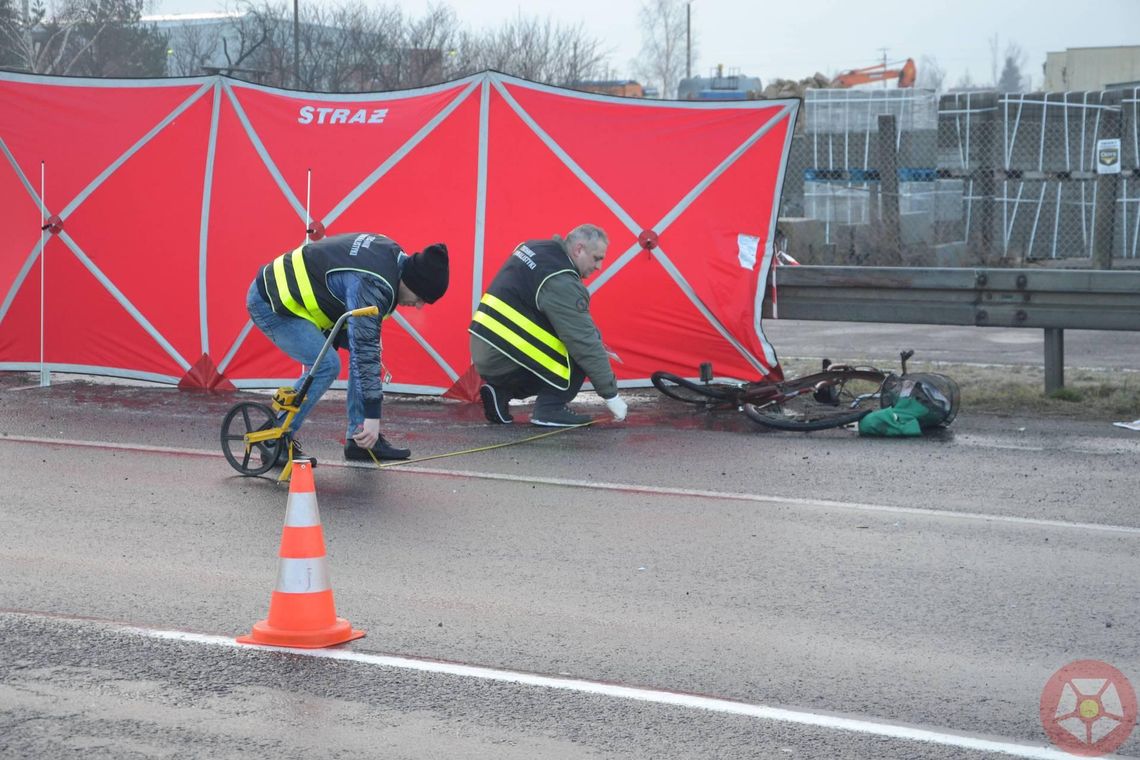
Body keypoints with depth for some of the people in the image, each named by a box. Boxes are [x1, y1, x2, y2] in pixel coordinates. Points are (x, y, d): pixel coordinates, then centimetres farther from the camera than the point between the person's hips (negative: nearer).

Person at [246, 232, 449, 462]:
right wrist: (372, 417, -32)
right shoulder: (370, 285, -31)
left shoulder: (392, 254, -1)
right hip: (269, 304, -10)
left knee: (362, 348, 3)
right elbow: (365, 350, -34)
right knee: (326, 365, -22)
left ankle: (359, 439, 5)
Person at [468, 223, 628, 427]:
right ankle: (549, 409, -6)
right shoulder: (560, 282, -18)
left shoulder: (534, 249, 12)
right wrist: (611, 395, -10)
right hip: (505, 359, -9)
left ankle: (501, 392, 11)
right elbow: (585, 342, -17)